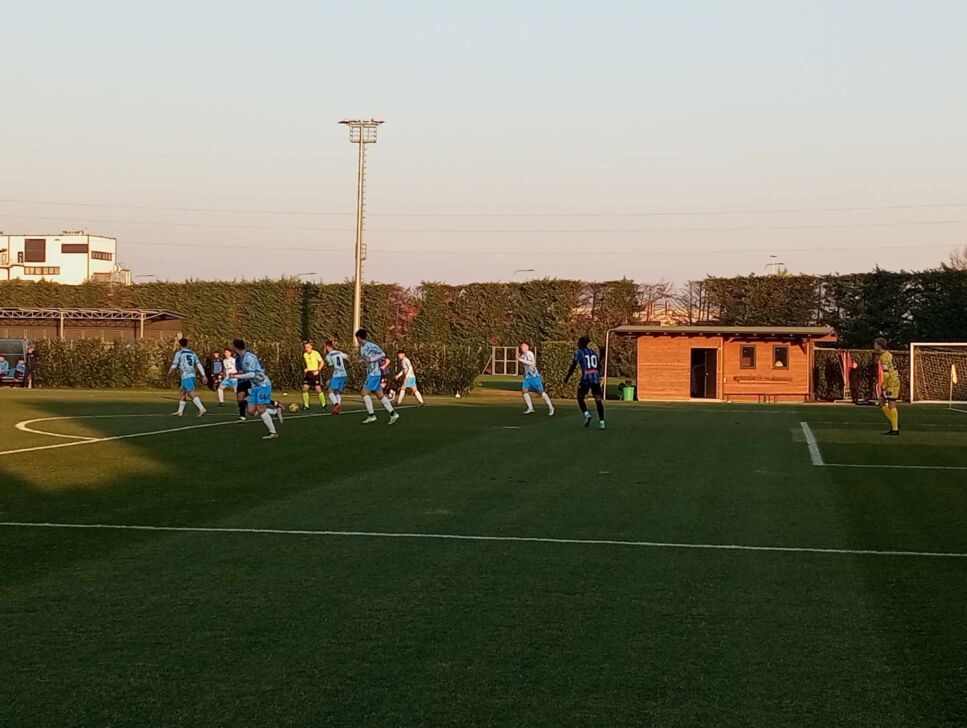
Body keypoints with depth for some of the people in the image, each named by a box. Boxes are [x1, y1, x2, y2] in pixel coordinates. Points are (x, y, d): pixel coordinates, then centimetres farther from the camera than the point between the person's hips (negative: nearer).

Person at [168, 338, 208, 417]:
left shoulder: (179, 353, -1)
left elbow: (174, 365, -3)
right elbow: (199, 365, 8)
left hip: (186, 376, -7)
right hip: (192, 375, 7)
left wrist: (169, 372, 17)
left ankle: (202, 409, -26)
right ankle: (180, 411, 22)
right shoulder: (192, 353, 16)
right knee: (182, 393, 17)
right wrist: (203, 375, 5)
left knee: (192, 394, -13)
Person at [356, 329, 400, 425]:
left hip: (374, 374, -9)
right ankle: (393, 414, 8)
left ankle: (371, 416, -7)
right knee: (380, 395, 7)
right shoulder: (362, 348, 14)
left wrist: (371, 360, -22)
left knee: (365, 392, -9)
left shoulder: (370, 345, -14)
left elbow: (383, 354, -18)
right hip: (370, 373, 9)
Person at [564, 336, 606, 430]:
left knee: (580, 398, 16)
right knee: (598, 400, 2)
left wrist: (566, 378, 6)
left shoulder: (579, 353, 1)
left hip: (585, 379, -4)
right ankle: (601, 422, -8)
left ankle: (586, 414, -7)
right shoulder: (594, 352, 16)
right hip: (596, 378, 4)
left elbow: (573, 367, -3)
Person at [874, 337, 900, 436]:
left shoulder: (884, 357, -17)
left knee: (891, 405, -6)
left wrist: (883, 386, -14)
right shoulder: (886, 354, 15)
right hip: (889, 383, 10)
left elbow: (886, 374, -23)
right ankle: (895, 424, 14)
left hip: (892, 383, -10)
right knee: (881, 404, 11)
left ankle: (895, 429, -2)